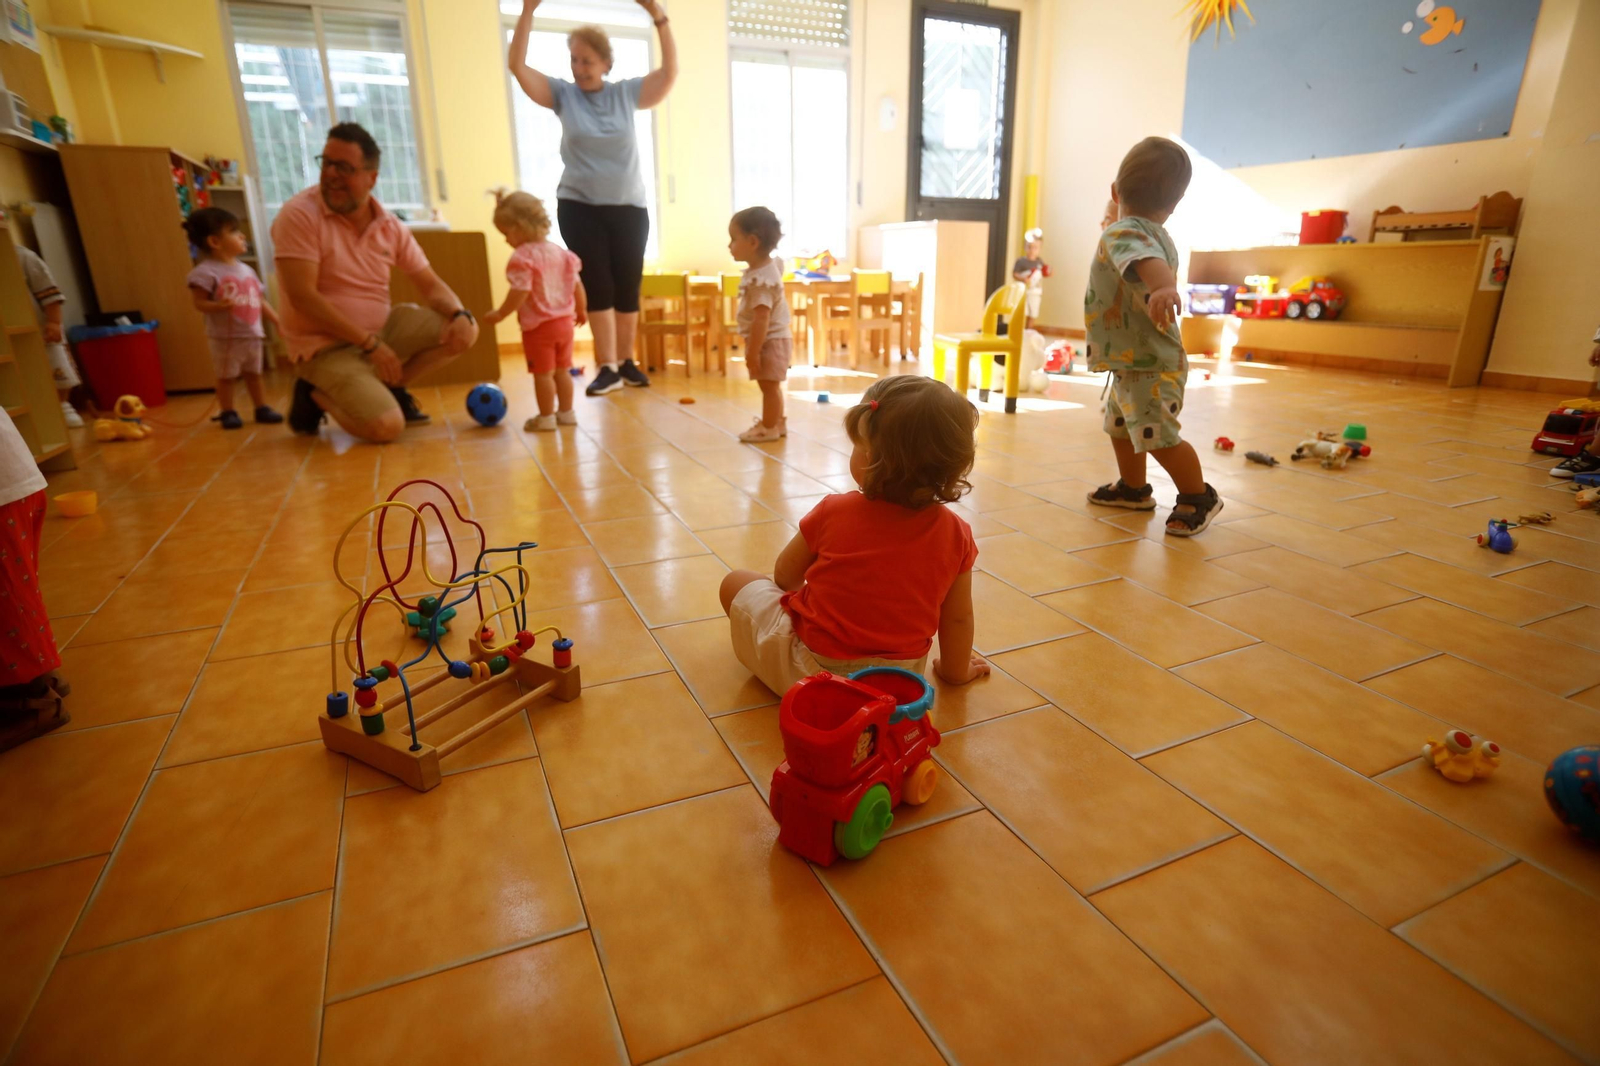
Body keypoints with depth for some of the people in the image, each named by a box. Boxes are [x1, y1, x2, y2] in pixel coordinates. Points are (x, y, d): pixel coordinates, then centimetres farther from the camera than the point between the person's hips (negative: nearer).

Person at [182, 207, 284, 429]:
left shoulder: (246, 269, 10)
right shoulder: (206, 271, -12)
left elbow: (260, 301, 15)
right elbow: (199, 303, -14)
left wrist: (278, 321, 10)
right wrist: (218, 305, -32)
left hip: (253, 335, 6)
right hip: (225, 338, -6)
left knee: (254, 374, 15)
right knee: (226, 377, 5)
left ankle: (262, 409, 24)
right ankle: (228, 413, 15)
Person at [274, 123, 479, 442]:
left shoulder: (391, 227, 1)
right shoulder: (300, 215, -15)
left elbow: (431, 286, 3)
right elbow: (302, 296, -20)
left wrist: (460, 314, -20)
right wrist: (371, 343, -24)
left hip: (383, 329, 6)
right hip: (326, 347, -6)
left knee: (465, 330, -6)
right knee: (386, 426, -27)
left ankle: (388, 387, 6)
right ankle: (318, 396, 5)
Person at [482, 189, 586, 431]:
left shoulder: (522, 257, -15)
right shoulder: (560, 252, 8)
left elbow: (520, 293, -22)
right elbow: (576, 284, 12)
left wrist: (500, 314, -14)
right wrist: (581, 310, 24)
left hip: (538, 326, -7)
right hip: (564, 321, 7)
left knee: (543, 373, 1)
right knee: (562, 370, 15)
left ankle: (546, 417, 7)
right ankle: (566, 412, 21)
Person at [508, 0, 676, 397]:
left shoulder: (627, 93, 2)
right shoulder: (562, 94, 1)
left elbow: (670, 72, -5)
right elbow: (518, 67, -7)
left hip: (628, 207, 1)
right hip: (579, 207, -1)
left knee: (627, 288, 3)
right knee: (597, 286, -3)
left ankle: (625, 361, 15)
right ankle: (607, 367, -1)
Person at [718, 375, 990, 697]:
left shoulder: (833, 513, -18)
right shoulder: (955, 535, -13)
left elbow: (785, 576, -1)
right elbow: (958, 618, -1)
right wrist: (956, 669, 17)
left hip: (808, 669, -4)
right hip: (895, 681, 4)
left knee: (736, 583, 13)